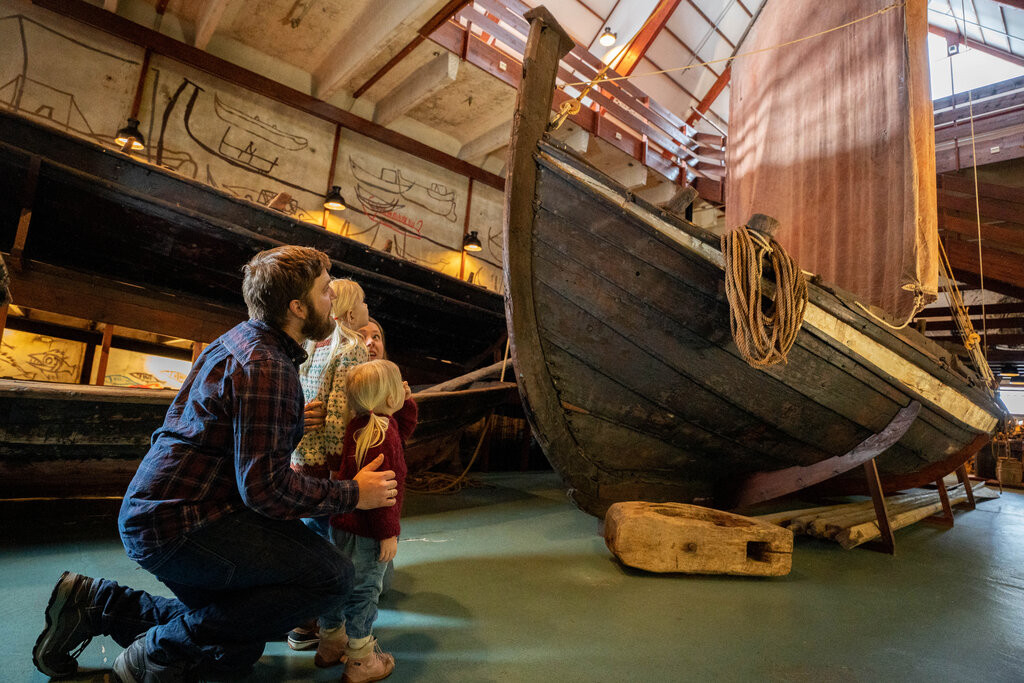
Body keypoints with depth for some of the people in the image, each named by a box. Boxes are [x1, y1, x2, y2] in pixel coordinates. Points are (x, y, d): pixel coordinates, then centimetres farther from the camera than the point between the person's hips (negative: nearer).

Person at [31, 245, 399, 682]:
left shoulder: (246, 340, 9)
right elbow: (264, 487, -26)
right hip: (180, 525, -10)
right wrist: (352, 494, -14)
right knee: (332, 575, -22)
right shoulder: (264, 365, -23)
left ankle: (97, 604, 20)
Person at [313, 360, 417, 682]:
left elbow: (402, 432, 21)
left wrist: (407, 404, 10)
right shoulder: (381, 435, -27)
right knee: (363, 591, 6)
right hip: (364, 533, -10)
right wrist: (388, 533, -21)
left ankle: (330, 644, 42)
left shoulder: (359, 424, 4)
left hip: (341, 523, 10)